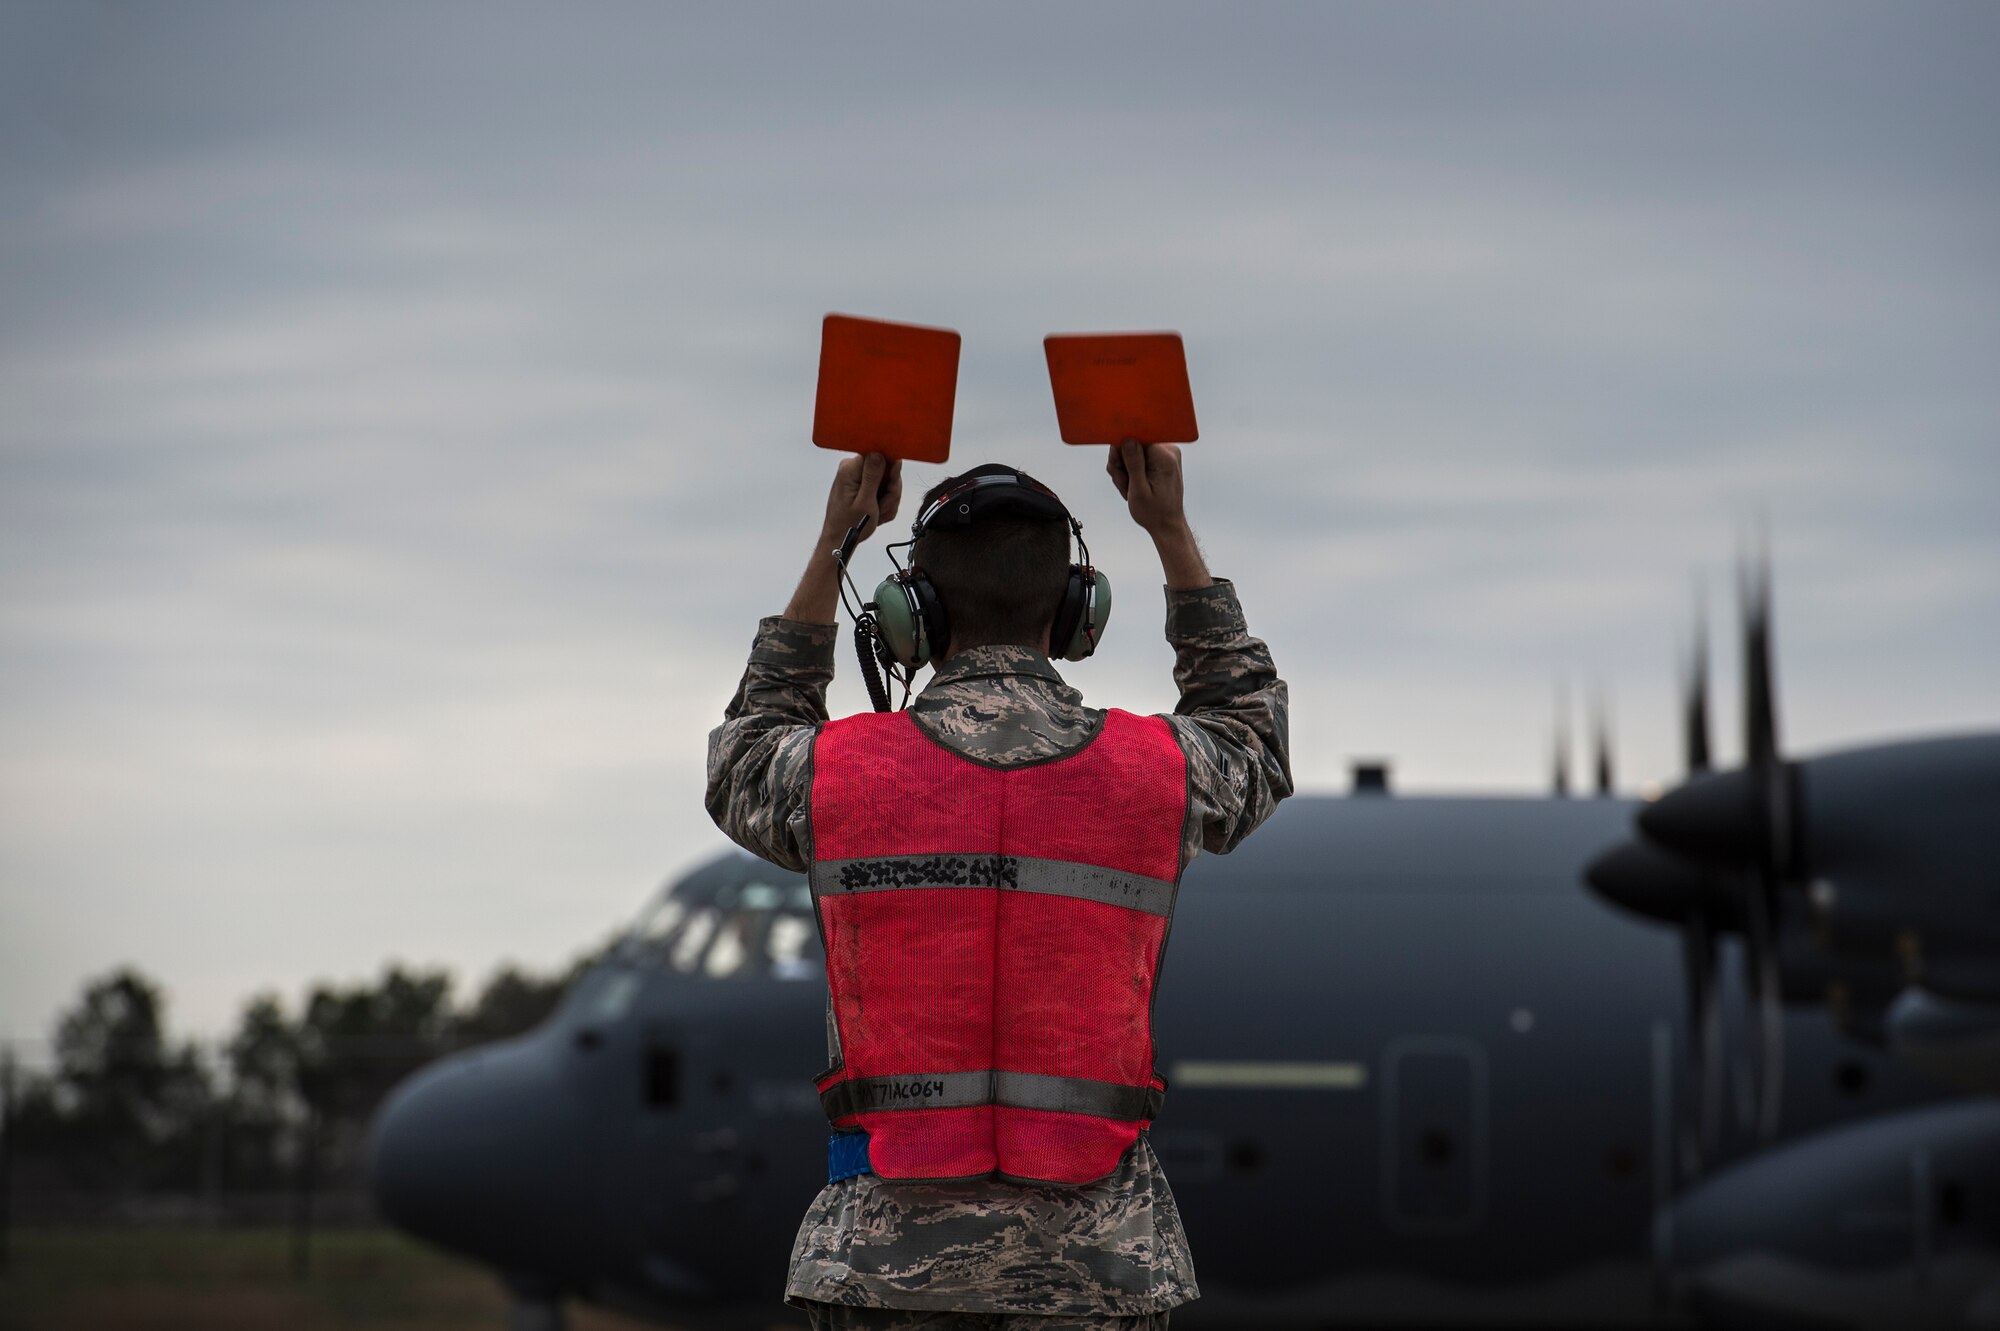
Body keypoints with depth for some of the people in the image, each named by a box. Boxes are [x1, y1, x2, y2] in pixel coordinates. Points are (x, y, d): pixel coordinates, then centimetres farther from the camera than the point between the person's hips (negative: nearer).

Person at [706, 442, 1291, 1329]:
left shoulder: (839, 774, -3)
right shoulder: (1157, 775, -1)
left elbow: (743, 766, 24)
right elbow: (1252, 742, 26)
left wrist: (829, 549, 23)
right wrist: (1172, 531, 25)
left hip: (887, 1258, 0)